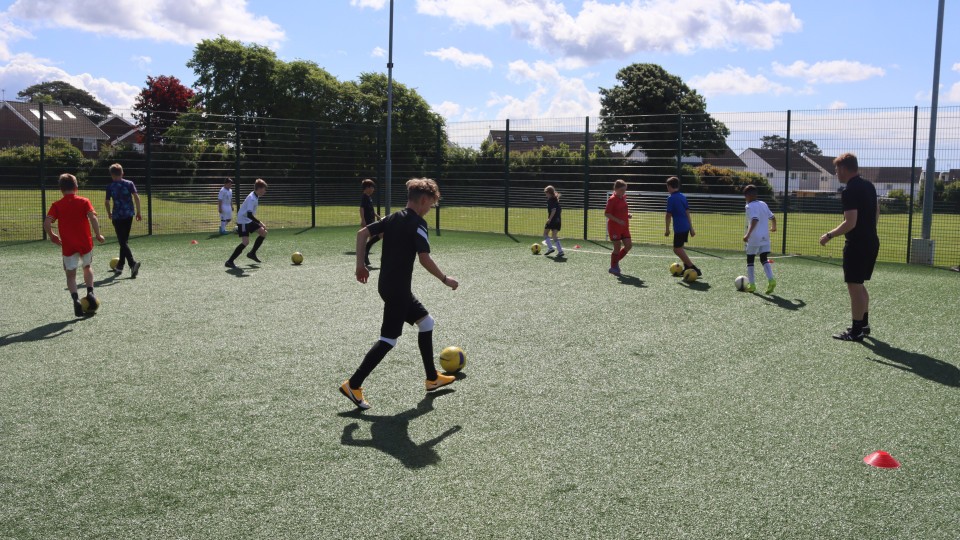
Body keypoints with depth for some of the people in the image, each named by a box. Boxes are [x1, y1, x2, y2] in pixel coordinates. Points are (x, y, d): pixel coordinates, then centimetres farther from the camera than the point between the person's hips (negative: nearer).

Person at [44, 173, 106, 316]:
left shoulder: (57, 205, 0)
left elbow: (46, 223, -10)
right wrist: (98, 235, -8)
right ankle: (90, 292, 8)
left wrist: (52, 236, 7)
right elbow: (93, 217, -15)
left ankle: (75, 299, -12)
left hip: (68, 246, -1)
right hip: (86, 243, 1)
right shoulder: (84, 201, -1)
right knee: (88, 267, 25)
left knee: (70, 274, 9)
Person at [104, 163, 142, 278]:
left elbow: (106, 202, 0)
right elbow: (136, 197, -4)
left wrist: (109, 213, 17)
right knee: (124, 240, 15)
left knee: (122, 242, -5)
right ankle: (120, 266, 23)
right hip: (129, 215, 4)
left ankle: (133, 263, -25)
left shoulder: (110, 186, -2)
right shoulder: (129, 184, 3)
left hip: (117, 216, -4)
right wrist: (138, 212, 1)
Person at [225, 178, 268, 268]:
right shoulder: (252, 198, -25)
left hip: (249, 220, 10)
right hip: (243, 221, -10)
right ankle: (229, 261, -15)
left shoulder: (255, 196, 6)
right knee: (246, 242, -20)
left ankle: (252, 253, 23)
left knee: (263, 233, 11)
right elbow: (249, 214, -32)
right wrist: (260, 223, -30)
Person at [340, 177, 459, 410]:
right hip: (397, 289, -9)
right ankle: (353, 385, -4)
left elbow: (362, 233, 6)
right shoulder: (417, 223, -13)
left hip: (388, 285, 9)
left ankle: (432, 378, 26)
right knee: (388, 339, -5)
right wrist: (445, 279, -8)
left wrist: (360, 264, 9)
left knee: (426, 322, 18)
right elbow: (424, 258, -20)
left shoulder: (392, 218, 10)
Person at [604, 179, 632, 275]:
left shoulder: (624, 198, 9)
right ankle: (613, 267, 13)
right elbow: (606, 213, -16)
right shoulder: (612, 199, -13)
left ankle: (616, 261, 20)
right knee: (617, 247, -3)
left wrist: (628, 214, 2)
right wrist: (618, 220, -23)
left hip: (624, 226, 7)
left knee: (629, 245, 1)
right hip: (614, 227, -7)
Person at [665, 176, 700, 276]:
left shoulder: (671, 198, -10)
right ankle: (687, 268, 23)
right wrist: (691, 228, 18)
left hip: (679, 228, -8)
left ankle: (694, 269, -11)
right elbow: (687, 213, 14)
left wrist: (667, 229, -2)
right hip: (686, 226, 9)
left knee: (677, 249, -5)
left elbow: (669, 215, -10)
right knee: (680, 248, 22)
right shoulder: (683, 196, 12)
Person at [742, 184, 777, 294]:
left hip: (754, 238, -6)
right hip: (765, 237, 6)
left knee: (750, 260, 7)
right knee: (764, 259, 8)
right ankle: (771, 280, -13)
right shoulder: (764, 204, 12)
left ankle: (752, 285, 7)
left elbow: (754, 220, -25)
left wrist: (748, 234, -31)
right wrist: (773, 227, 40)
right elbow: (772, 217, 20)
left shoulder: (750, 206, -11)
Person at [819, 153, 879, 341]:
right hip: (872, 242, 9)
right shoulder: (869, 186, 10)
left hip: (857, 245, -9)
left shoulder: (849, 191, -18)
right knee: (859, 285, 20)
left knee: (854, 286, -2)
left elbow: (850, 223, -24)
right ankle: (864, 324, 28)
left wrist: (829, 235, -14)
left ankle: (856, 331, 2)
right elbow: (876, 211, 20)